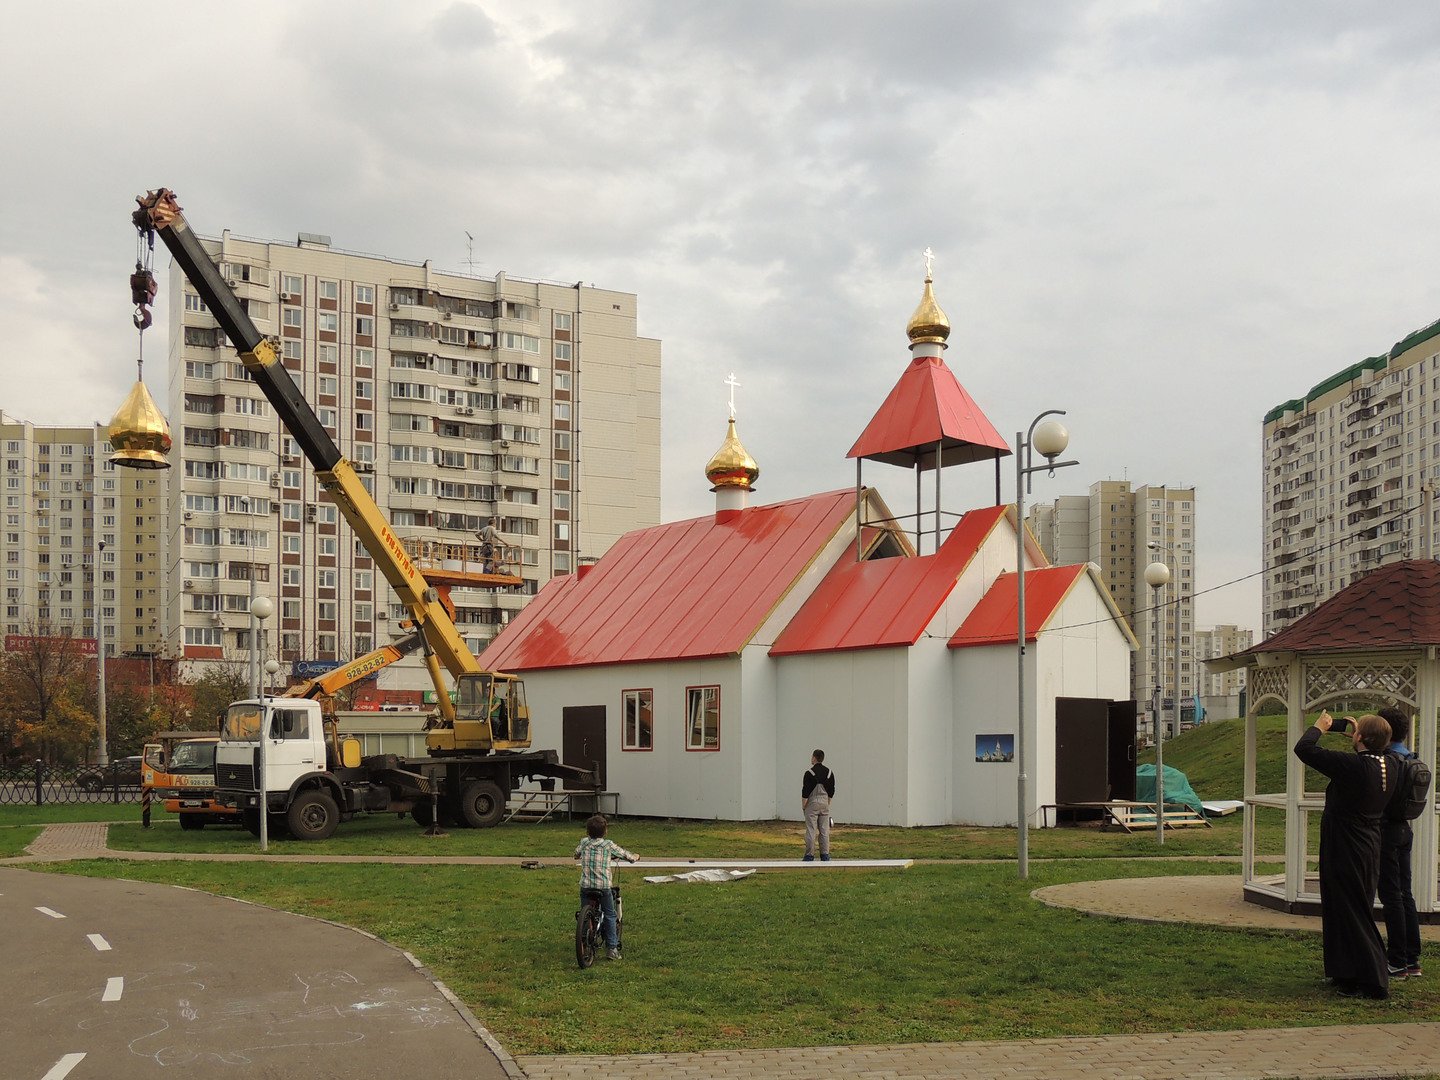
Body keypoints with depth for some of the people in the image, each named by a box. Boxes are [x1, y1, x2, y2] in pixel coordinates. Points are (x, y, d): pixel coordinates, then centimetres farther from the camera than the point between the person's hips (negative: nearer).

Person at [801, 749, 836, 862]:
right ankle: (825, 855, 6)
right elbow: (832, 791, 10)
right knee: (824, 830, 7)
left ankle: (810, 855, -3)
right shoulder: (829, 773, 7)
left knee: (811, 830, -3)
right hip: (824, 804, 5)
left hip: (812, 803, -5)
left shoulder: (810, 773, -11)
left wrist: (803, 805, -2)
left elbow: (805, 792, -11)